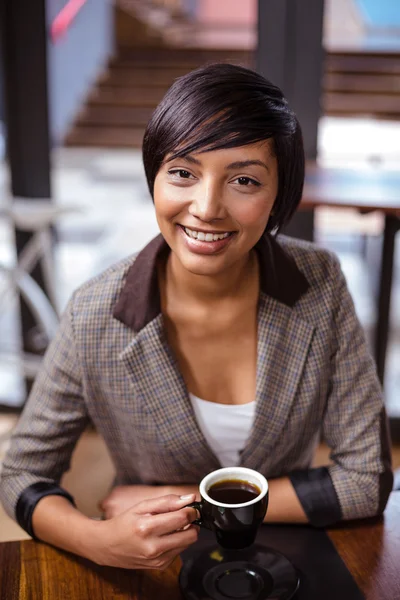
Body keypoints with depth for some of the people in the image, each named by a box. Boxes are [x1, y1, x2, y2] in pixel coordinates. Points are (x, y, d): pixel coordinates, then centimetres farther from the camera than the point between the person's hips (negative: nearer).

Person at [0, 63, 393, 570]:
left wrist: (192, 502, -15)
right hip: (157, 574, -1)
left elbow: (367, 479, -11)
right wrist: (99, 541, -25)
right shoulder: (96, 317, -17)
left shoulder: (320, 286, -14)